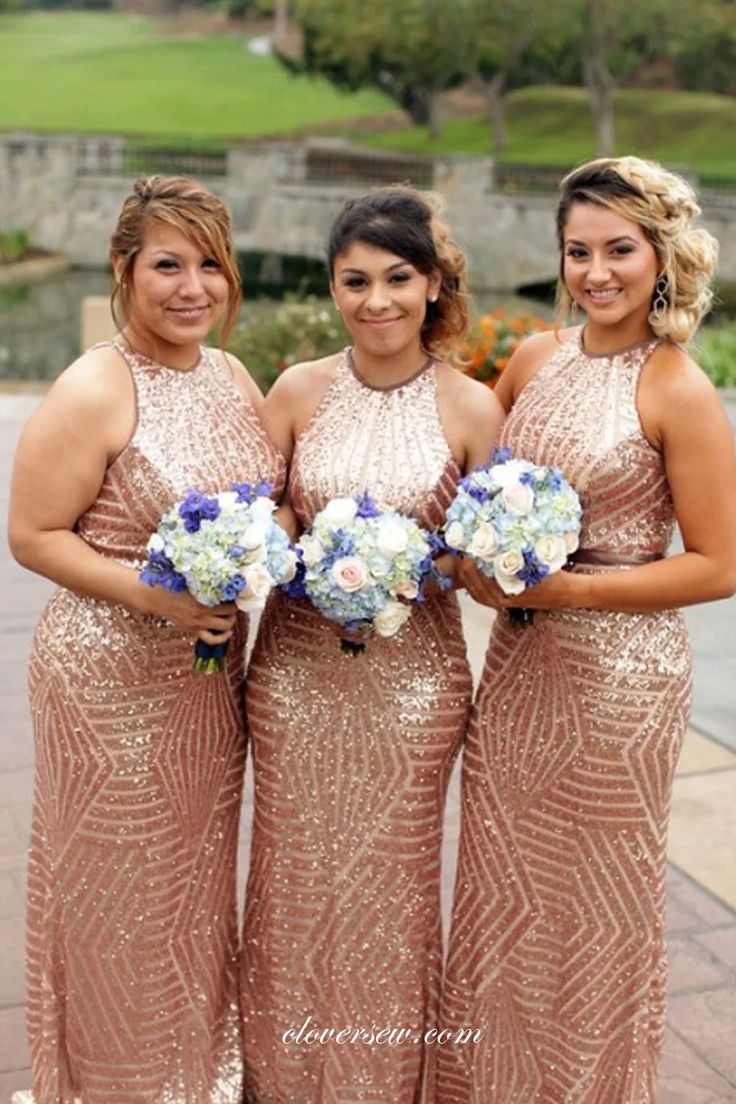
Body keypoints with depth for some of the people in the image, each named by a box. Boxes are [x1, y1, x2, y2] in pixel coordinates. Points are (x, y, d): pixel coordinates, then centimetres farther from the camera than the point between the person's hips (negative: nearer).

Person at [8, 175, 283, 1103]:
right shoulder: (92, 392, -16)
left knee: (201, 878, 20)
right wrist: (157, 597, -24)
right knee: (122, 892, 8)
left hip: (211, 677, 7)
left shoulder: (235, 380, 6)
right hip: (112, 681, -6)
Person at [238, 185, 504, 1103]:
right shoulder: (299, 390, -2)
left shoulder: (471, 408, -6)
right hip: (297, 667, 2)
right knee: (297, 873, 12)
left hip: (412, 675, -1)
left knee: (390, 880, 11)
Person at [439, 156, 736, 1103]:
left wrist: (563, 588, -19)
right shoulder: (536, 359, 3)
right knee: (500, 890, 18)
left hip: (617, 676, -6)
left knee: (596, 911, 12)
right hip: (515, 663, 6)